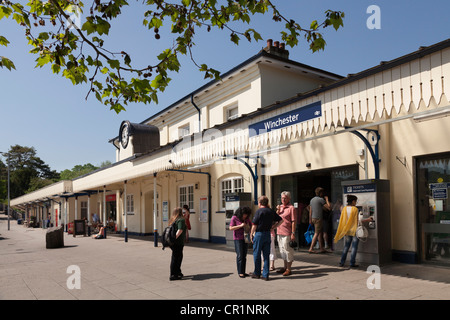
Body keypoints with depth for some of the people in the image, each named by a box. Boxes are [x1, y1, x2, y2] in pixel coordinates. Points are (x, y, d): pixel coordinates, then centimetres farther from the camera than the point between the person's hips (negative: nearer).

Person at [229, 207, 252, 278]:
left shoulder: (247, 219, 9)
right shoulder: (234, 218, -6)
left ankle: (243, 272, 11)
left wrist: (248, 227, -4)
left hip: (245, 238, 5)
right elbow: (231, 228, -11)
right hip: (238, 239, -5)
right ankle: (240, 272, -4)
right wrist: (240, 226, -19)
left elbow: (251, 225, 20)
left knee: (244, 256, 6)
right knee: (240, 255, -9)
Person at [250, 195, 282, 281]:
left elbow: (254, 225, -14)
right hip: (268, 234, 5)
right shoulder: (271, 211, 7)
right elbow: (280, 220, 13)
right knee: (266, 255, 9)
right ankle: (265, 275, 9)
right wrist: (272, 228, 12)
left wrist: (251, 234, -2)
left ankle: (257, 273, 17)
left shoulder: (259, 211, -11)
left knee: (257, 254, 8)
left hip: (259, 233, -5)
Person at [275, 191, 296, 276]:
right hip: (279, 232, 8)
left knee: (288, 251, -2)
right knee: (282, 250, 16)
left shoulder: (291, 208, -8)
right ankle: (285, 267, 29)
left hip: (287, 233, -8)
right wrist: (277, 211, 0)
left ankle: (288, 269, 7)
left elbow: (293, 221, -12)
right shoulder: (280, 206, 14)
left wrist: (293, 233, -17)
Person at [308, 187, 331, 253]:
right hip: (318, 218, -8)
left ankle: (322, 248, 16)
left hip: (313, 218, 8)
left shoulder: (312, 200, 14)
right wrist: (327, 199, 2)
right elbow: (329, 208, -10)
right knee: (316, 234, -5)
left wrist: (310, 219, 22)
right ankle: (311, 248, -6)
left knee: (320, 233, 13)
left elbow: (310, 211, 17)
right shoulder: (321, 199, -10)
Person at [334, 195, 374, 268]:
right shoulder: (355, 209, -13)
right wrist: (367, 220, -2)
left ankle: (342, 262, 12)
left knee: (346, 247, 13)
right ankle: (352, 263, 6)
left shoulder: (344, 209, 1)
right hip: (355, 231, -5)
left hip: (347, 231, 5)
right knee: (354, 247, 4)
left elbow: (342, 221, 4)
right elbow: (357, 221, -11)